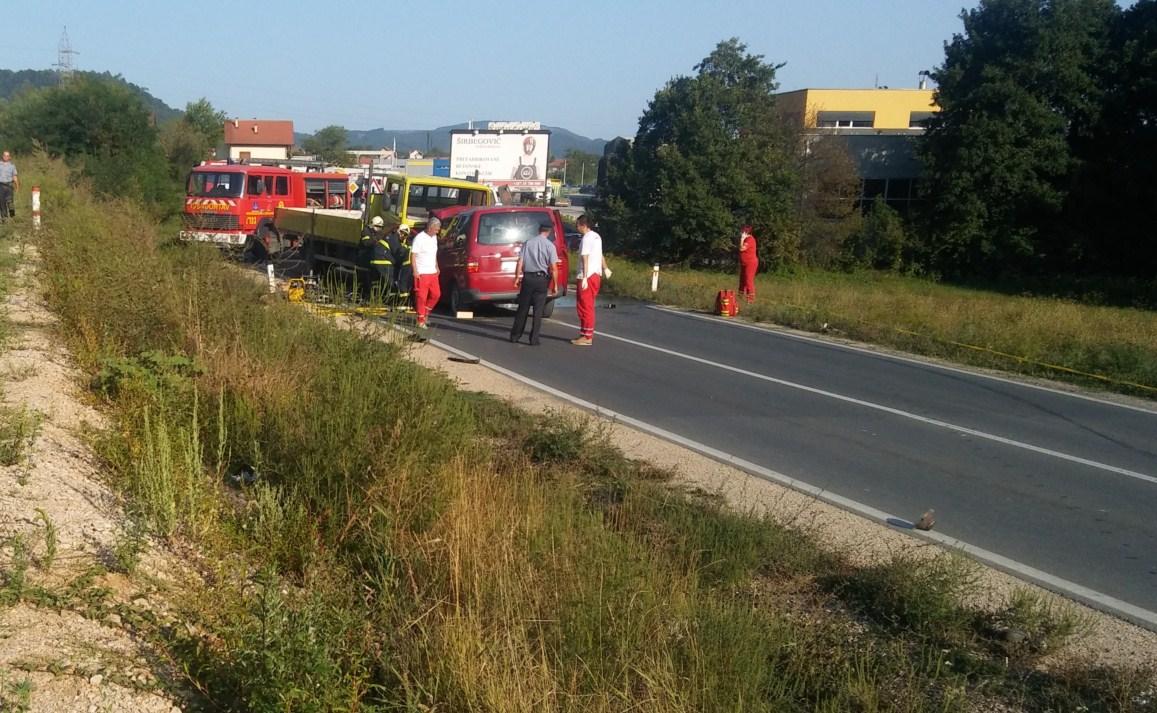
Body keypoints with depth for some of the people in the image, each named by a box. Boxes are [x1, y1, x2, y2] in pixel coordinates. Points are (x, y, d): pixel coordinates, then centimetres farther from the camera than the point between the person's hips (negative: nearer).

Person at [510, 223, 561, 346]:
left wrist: (517, 277, 8)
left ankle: (515, 335, 17)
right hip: (541, 279, -2)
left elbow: (520, 262, 0)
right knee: (538, 310, 3)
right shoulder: (550, 245, -4)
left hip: (527, 278, 2)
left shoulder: (528, 243, 3)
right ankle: (534, 339, 2)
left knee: (523, 308, 12)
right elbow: (553, 268, -8)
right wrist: (555, 284, -2)